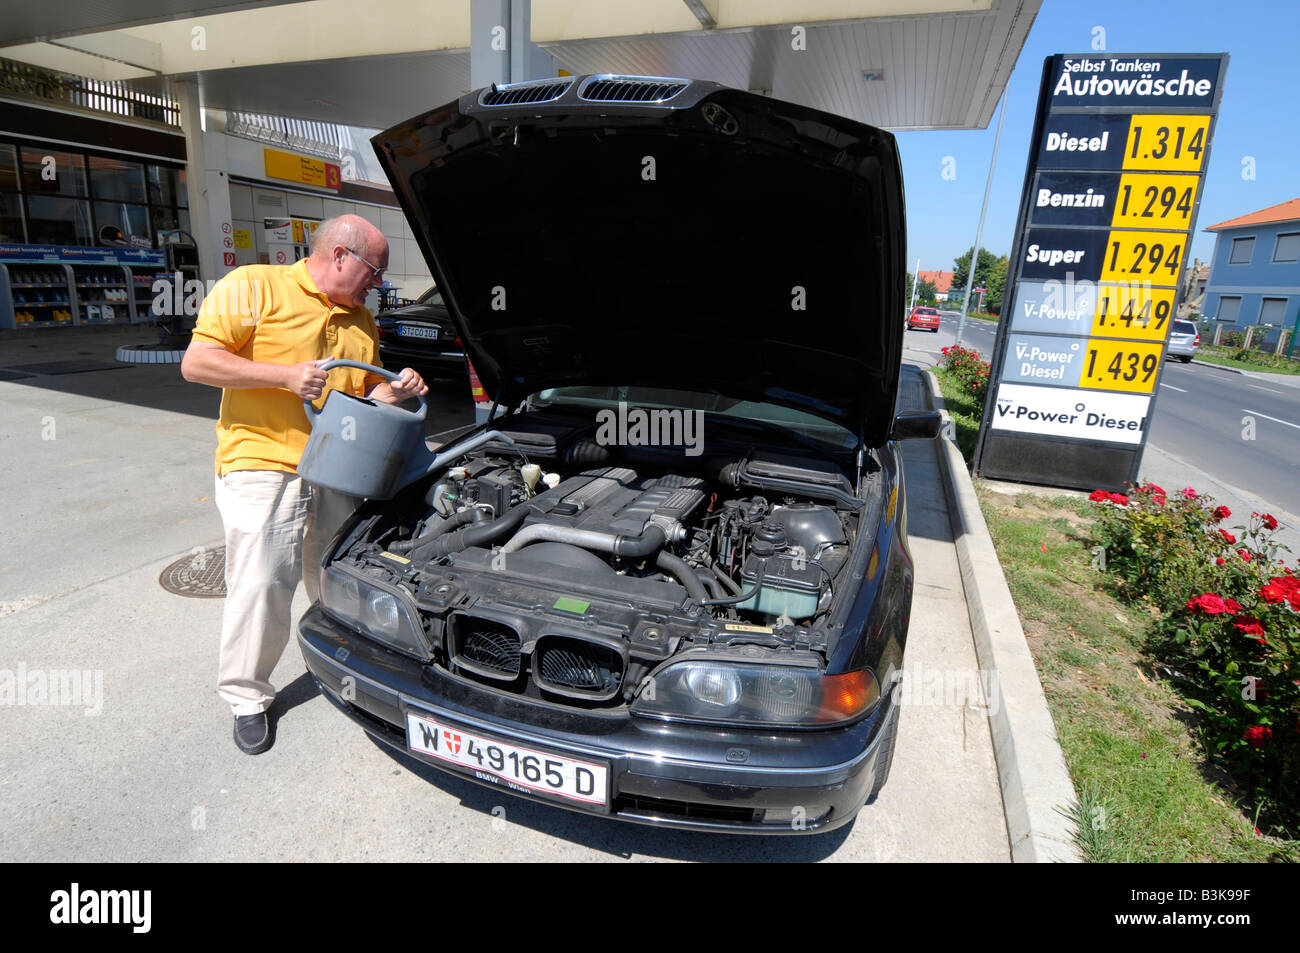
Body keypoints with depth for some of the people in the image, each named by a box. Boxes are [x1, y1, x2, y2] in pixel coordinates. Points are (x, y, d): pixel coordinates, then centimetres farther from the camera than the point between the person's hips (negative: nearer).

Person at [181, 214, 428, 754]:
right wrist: (286, 376, -20)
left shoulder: (363, 322, 16)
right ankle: (246, 696, 18)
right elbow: (196, 363, -11)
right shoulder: (253, 288, -5)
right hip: (262, 466, -6)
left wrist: (395, 391, -1)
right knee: (261, 585, -3)